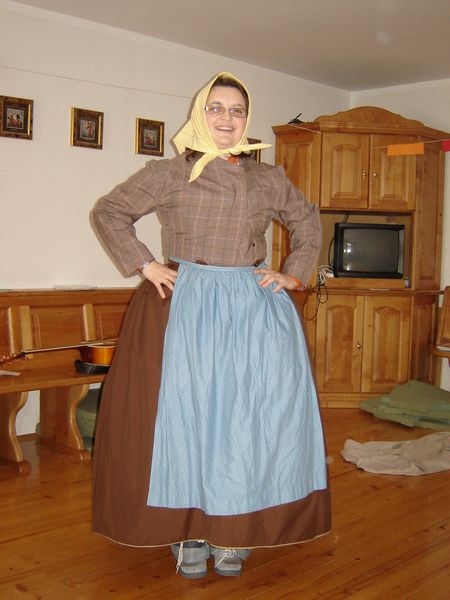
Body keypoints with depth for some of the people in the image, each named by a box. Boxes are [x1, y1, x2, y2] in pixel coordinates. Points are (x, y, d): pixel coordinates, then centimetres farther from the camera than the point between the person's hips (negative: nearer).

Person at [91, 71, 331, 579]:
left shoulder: (268, 179, 12)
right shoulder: (168, 174, 3)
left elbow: (308, 221, 26)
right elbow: (108, 212, 7)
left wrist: (294, 274, 12)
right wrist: (144, 265, -2)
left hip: (256, 306, 3)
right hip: (186, 305, -2)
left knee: (257, 411, -3)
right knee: (185, 408, -2)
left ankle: (234, 532, 11)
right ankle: (188, 531, 12)